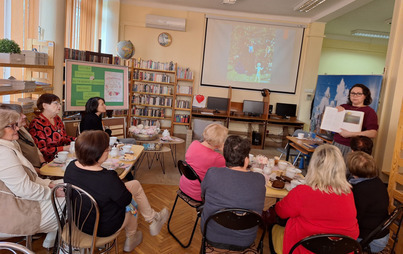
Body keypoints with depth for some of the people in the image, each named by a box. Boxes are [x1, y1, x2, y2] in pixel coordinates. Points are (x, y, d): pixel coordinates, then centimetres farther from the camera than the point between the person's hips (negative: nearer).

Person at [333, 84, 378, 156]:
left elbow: (373, 133, -12)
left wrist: (350, 134, -17)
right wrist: (337, 109, 0)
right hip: (336, 144, 4)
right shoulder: (344, 107, 12)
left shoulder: (369, 111, 0)